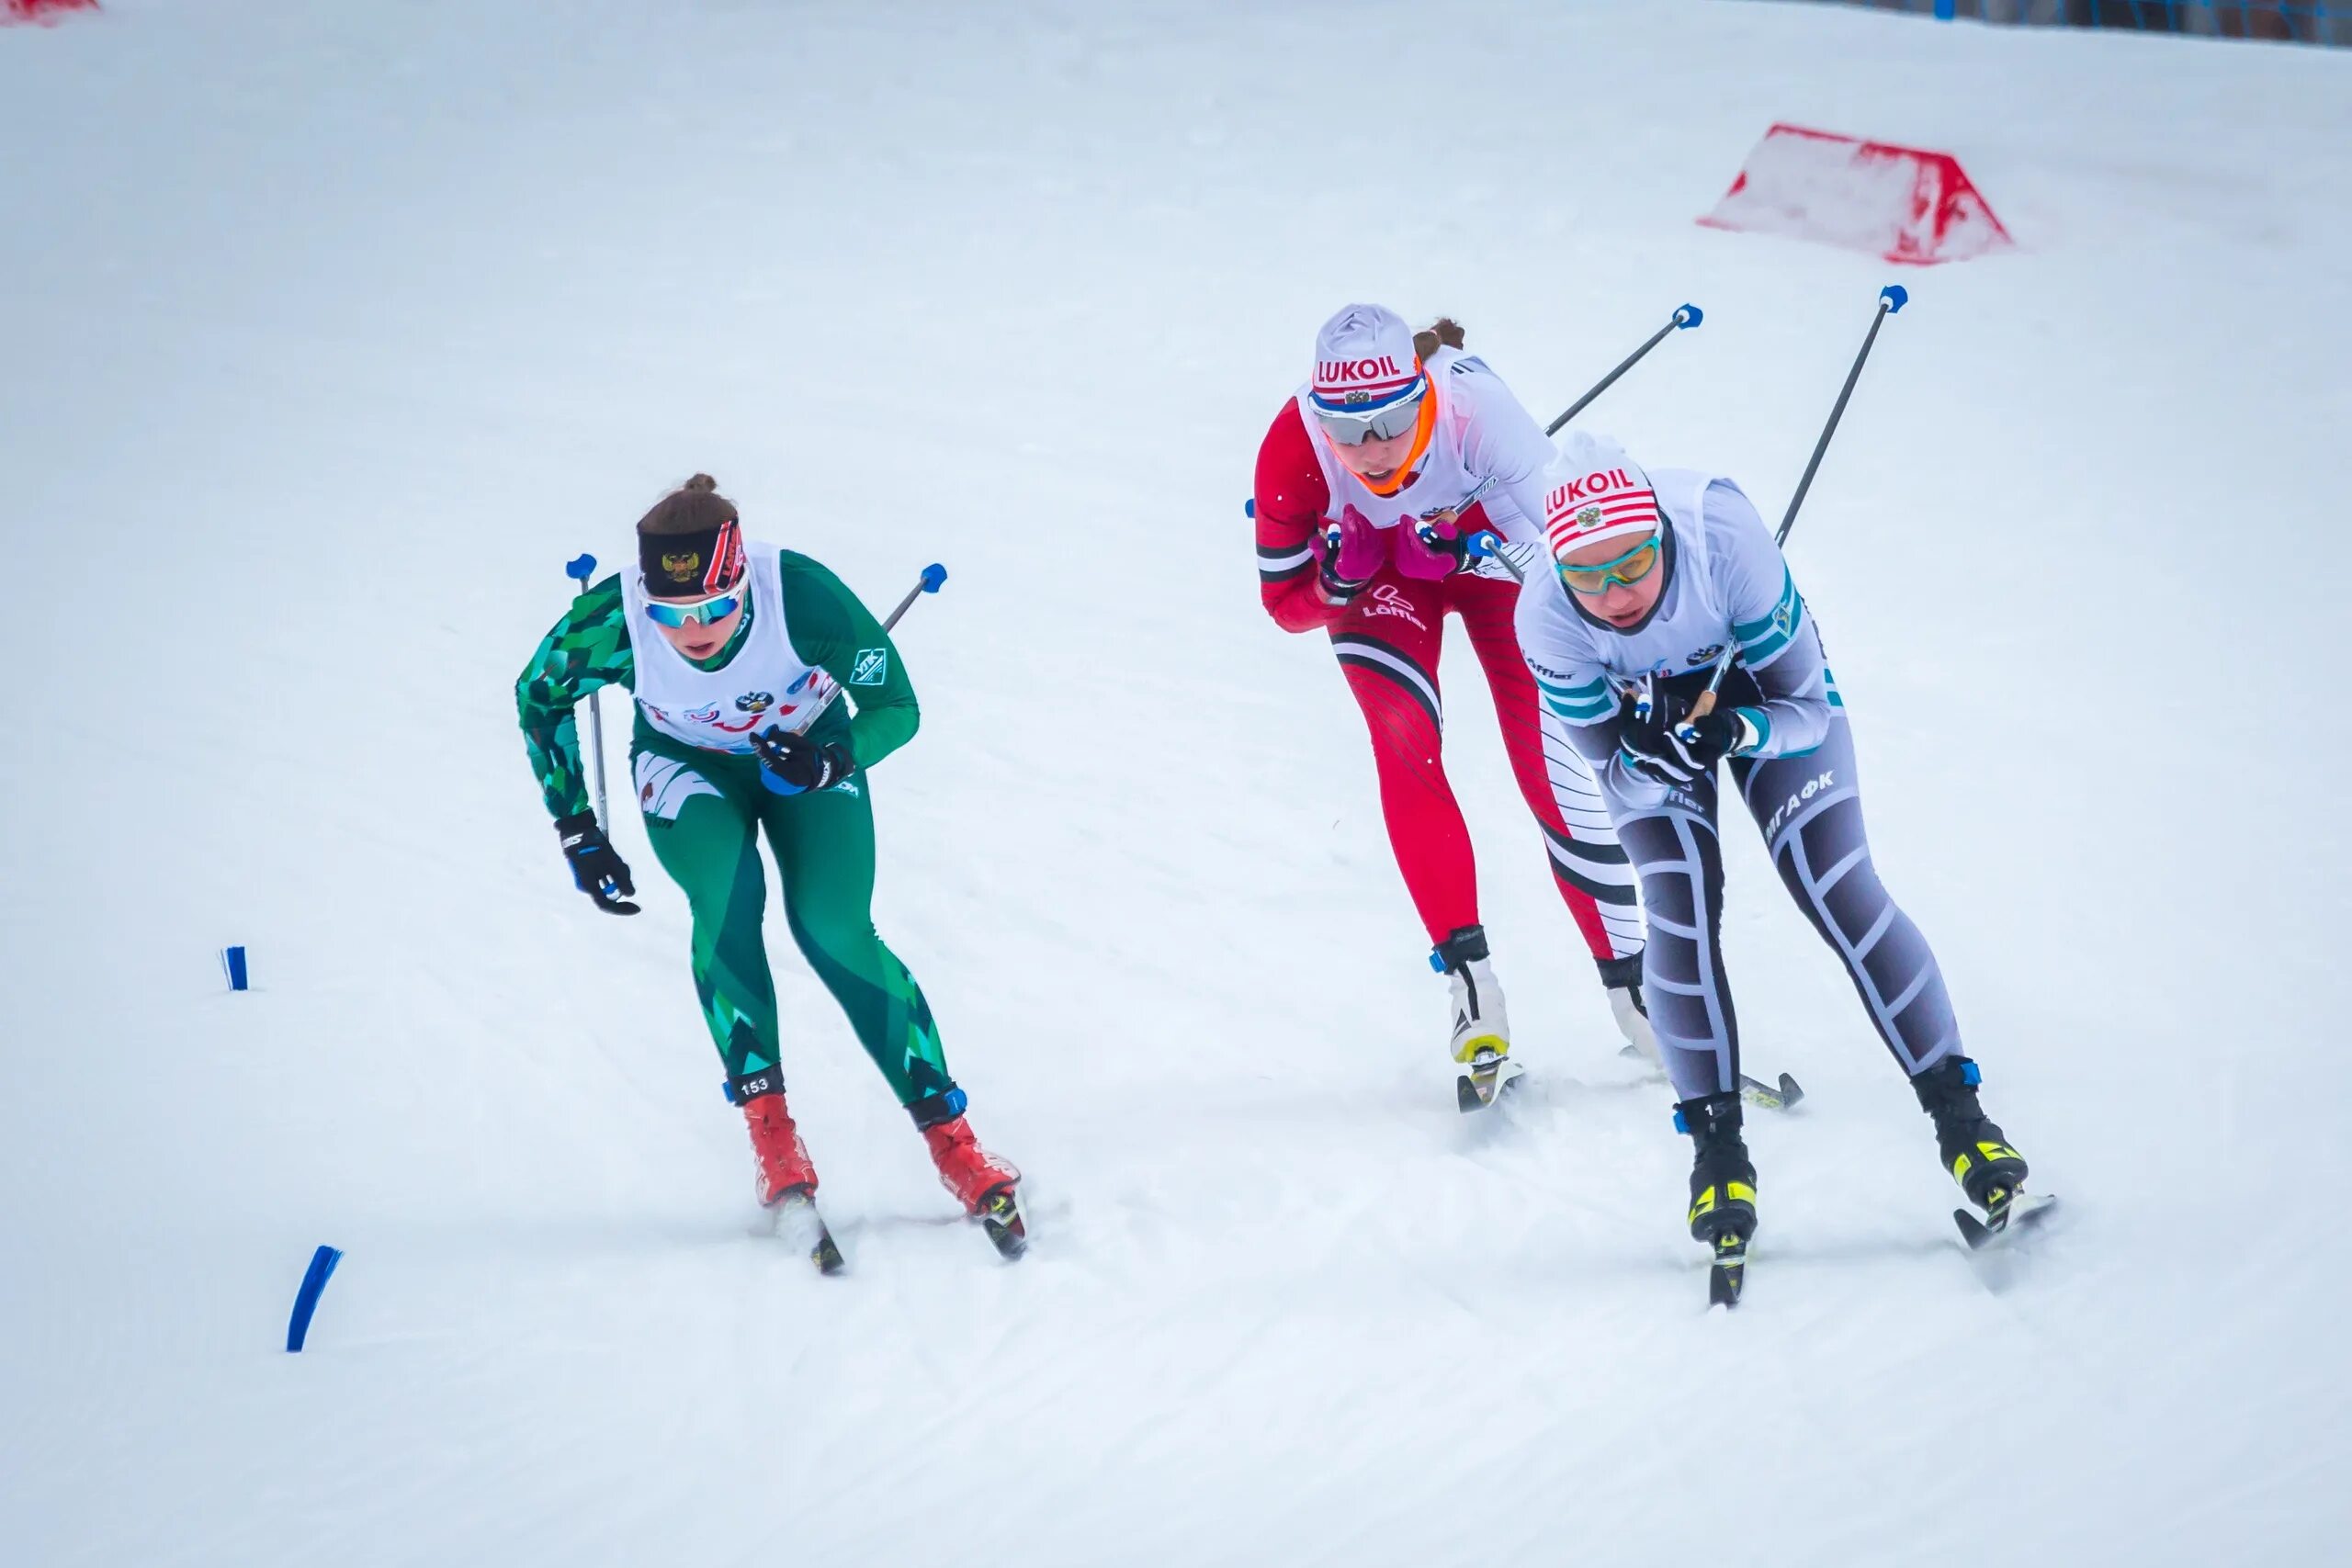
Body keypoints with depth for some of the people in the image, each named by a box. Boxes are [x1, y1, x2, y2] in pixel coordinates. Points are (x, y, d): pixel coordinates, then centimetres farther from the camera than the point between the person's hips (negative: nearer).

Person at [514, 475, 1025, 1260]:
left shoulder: (805, 598, -35)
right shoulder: (612, 623, -31)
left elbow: (897, 709, -20)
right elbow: (539, 696, -8)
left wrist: (829, 762, -39)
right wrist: (576, 831, -10)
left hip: (808, 759, -1)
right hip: (688, 769, 1)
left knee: (836, 932, -19)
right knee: (727, 896, -29)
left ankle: (950, 1137, -9)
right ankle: (770, 1130, -22)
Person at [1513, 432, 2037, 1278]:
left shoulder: (1725, 539, -39)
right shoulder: (1546, 617, -34)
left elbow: (1808, 712, -27)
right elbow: (1614, 777, -23)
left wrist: (1737, 731, -47)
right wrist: (1648, 758, -46)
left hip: (1764, 689, -1)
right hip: (1643, 718, 1)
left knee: (1840, 892, -10)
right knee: (1680, 915, -15)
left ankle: (1958, 1112, 0)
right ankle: (1716, 1145, 0)